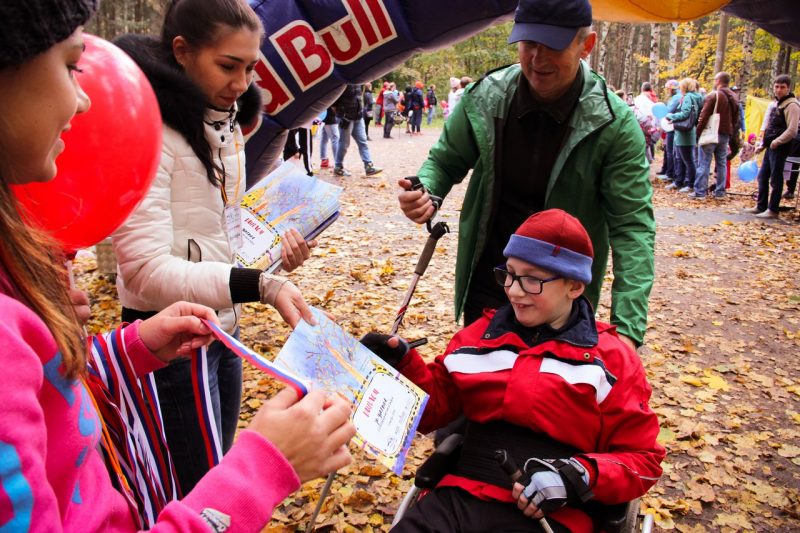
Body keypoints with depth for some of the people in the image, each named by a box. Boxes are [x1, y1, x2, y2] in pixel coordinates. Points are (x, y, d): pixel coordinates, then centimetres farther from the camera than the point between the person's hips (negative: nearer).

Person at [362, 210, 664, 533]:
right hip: (460, 498, 3)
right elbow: (435, 408, 19)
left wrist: (578, 476, -12)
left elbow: (641, 460, 5)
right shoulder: (482, 334, 14)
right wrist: (403, 364, 1)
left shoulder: (611, 359, 5)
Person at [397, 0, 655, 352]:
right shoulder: (484, 98, -10)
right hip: (486, 282, 2)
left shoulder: (614, 124, -17)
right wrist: (425, 192, -20)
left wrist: (627, 327, -29)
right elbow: (446, 160, 5)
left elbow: (632, 225, -19)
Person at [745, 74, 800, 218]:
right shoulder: (776, 103, 17)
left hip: (780, 147, -9)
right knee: (762, 176, 14)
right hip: (771, 147, 9)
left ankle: (773, 210, 2)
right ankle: (761, 206, 23)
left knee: (775, 179, -4)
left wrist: (777, 141, -17)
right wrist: (762, 144, 18)